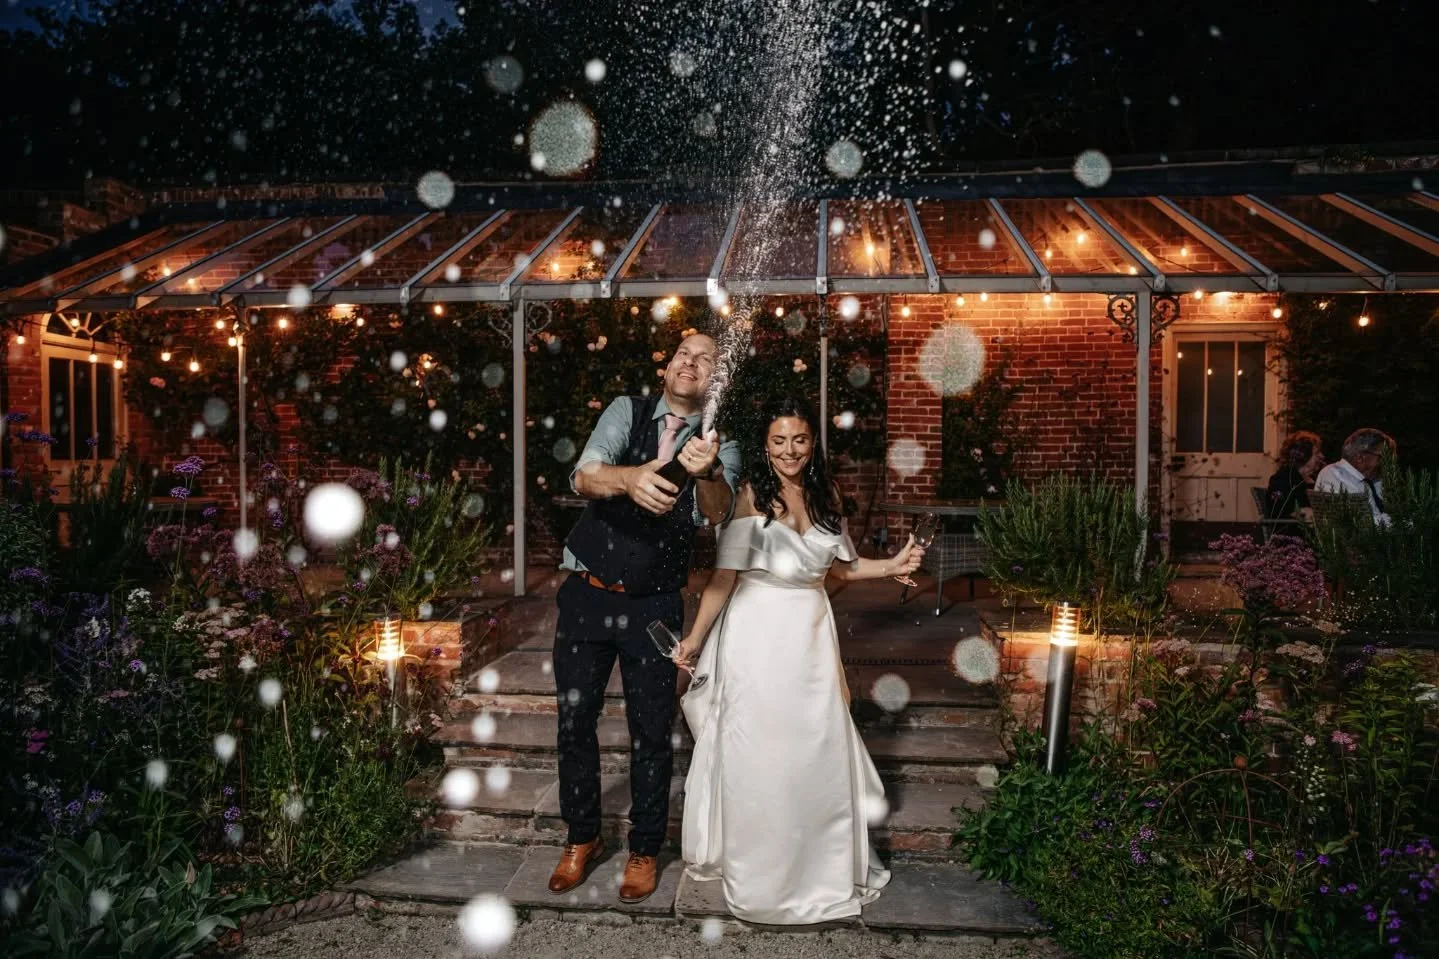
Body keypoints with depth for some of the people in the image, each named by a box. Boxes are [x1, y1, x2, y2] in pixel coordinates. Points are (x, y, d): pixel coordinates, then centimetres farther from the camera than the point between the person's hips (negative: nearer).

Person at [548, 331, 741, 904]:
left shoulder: (720, 444, -6)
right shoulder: (627, 411, -5)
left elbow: (717, 515, -25)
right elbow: (583, 477, -22)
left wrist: (708, 473, -47)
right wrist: (629, 478, -44)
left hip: (653, 605, -1)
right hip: (586, 594, 1)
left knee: (651, 731, 6)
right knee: (574, 719, 11)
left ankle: (645, 850, 28)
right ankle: (582, 839, 33)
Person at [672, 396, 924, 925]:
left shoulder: (825, 495, 6)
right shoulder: (750, 495, -10)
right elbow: (724, 575, -11)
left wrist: (893, 566, 5)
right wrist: (695, 637, -12)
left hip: (811, 633, 5)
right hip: (757, 635, -4)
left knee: (819, 752, 9)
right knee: (758, 756, 6)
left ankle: (824, 865, 30)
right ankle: (755, 871, 27)